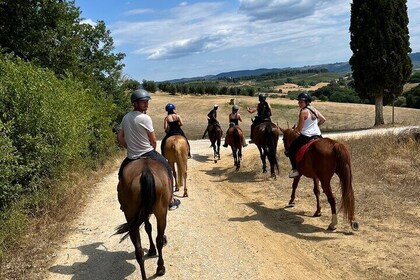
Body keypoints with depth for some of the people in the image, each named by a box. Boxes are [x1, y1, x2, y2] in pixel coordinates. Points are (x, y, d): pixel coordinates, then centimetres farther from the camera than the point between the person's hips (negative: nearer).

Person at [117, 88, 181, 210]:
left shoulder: (125, 117, 3)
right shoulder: (145, 118, -17)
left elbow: (119, 138, 8)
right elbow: (153, 141, -11)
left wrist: (130, 148, 15)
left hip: (131, 156, 6)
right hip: (147, 153, -6)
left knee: (122, 175, 32)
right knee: (167, 169, 14)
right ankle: (171, 200, 21)